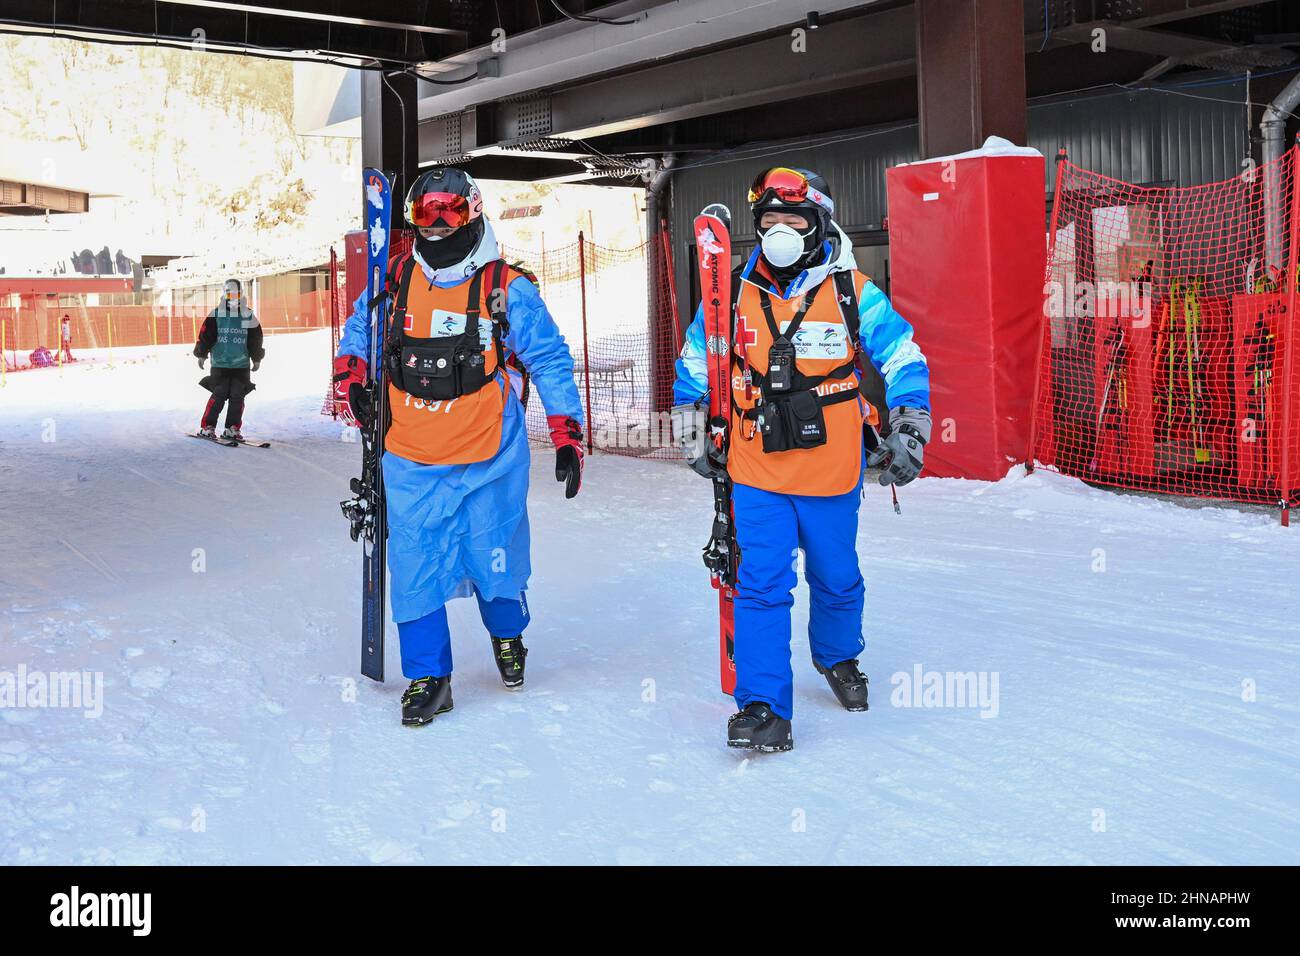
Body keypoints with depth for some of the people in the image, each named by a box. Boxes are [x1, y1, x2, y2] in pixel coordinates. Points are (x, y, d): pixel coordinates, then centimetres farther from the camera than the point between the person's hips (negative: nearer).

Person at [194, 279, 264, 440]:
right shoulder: (216, 314, 1)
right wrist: (201, 354, 3)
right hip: (219, 364, -2)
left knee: (237, 396, -1)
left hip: (242, 366, 2)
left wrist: (257, 359, 17)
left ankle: (232, 428, 8)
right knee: (219, 395, -9)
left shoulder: (249, 316, 7)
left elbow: (256, 339, 14)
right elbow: (205, 336, 4)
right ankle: (207, 427, 0)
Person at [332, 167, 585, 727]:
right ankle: (427, 676, 15)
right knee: (415, 567, 1)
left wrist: (567, 436, -4)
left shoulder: (506, 288, -6)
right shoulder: (395, 279, 3)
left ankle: (507, 635, 40)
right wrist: (349, 378, 4)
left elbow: (549, 359, -1)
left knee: (495, 560, 9)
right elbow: (359, 330, 22)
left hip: (489, 458, -2)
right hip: (410, 459, 2)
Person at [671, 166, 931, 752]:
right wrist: (692, 435, 13)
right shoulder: (735, 294, 2)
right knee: (761, 586, -8)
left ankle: (838, 658, 44)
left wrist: (908, 429, -5)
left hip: (832, 472, 0)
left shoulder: (852, 293, -4)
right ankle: (762, 706, -2)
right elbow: (694, 365, 14)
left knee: (836, 579, 17)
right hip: (755, 474, 0)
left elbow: (903, 359, 2)